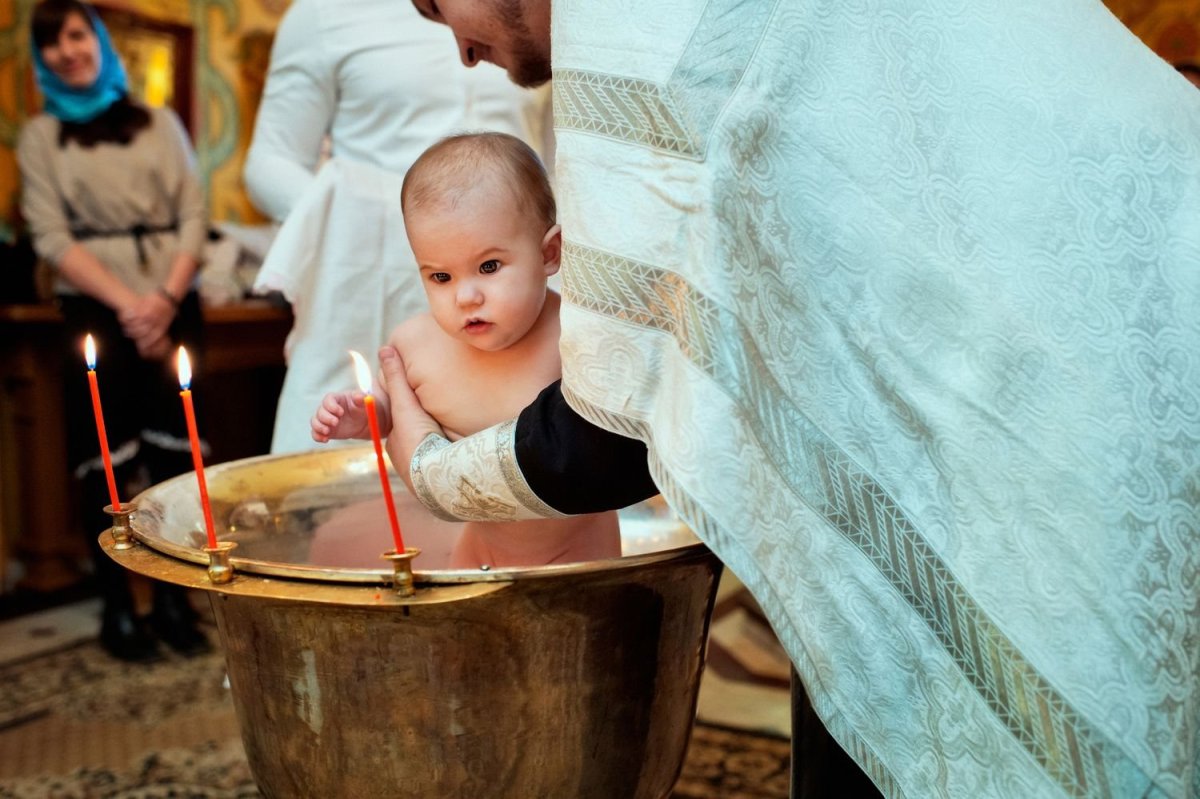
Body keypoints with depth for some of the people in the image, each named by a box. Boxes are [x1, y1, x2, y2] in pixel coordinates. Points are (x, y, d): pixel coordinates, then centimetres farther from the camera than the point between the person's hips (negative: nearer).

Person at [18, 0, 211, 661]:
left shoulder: (160, 124, 13)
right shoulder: (40, 137, 9)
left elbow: (193, 216, 5)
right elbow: (51, 238, -1)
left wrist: (167, 297, -11)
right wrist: (127, 304, -14)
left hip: (171, 303, 1)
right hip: (96, 309, -1)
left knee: (174, 451, -1)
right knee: (106, 458, -3)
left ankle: (173, 601, 6)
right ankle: (117, 608, 5)